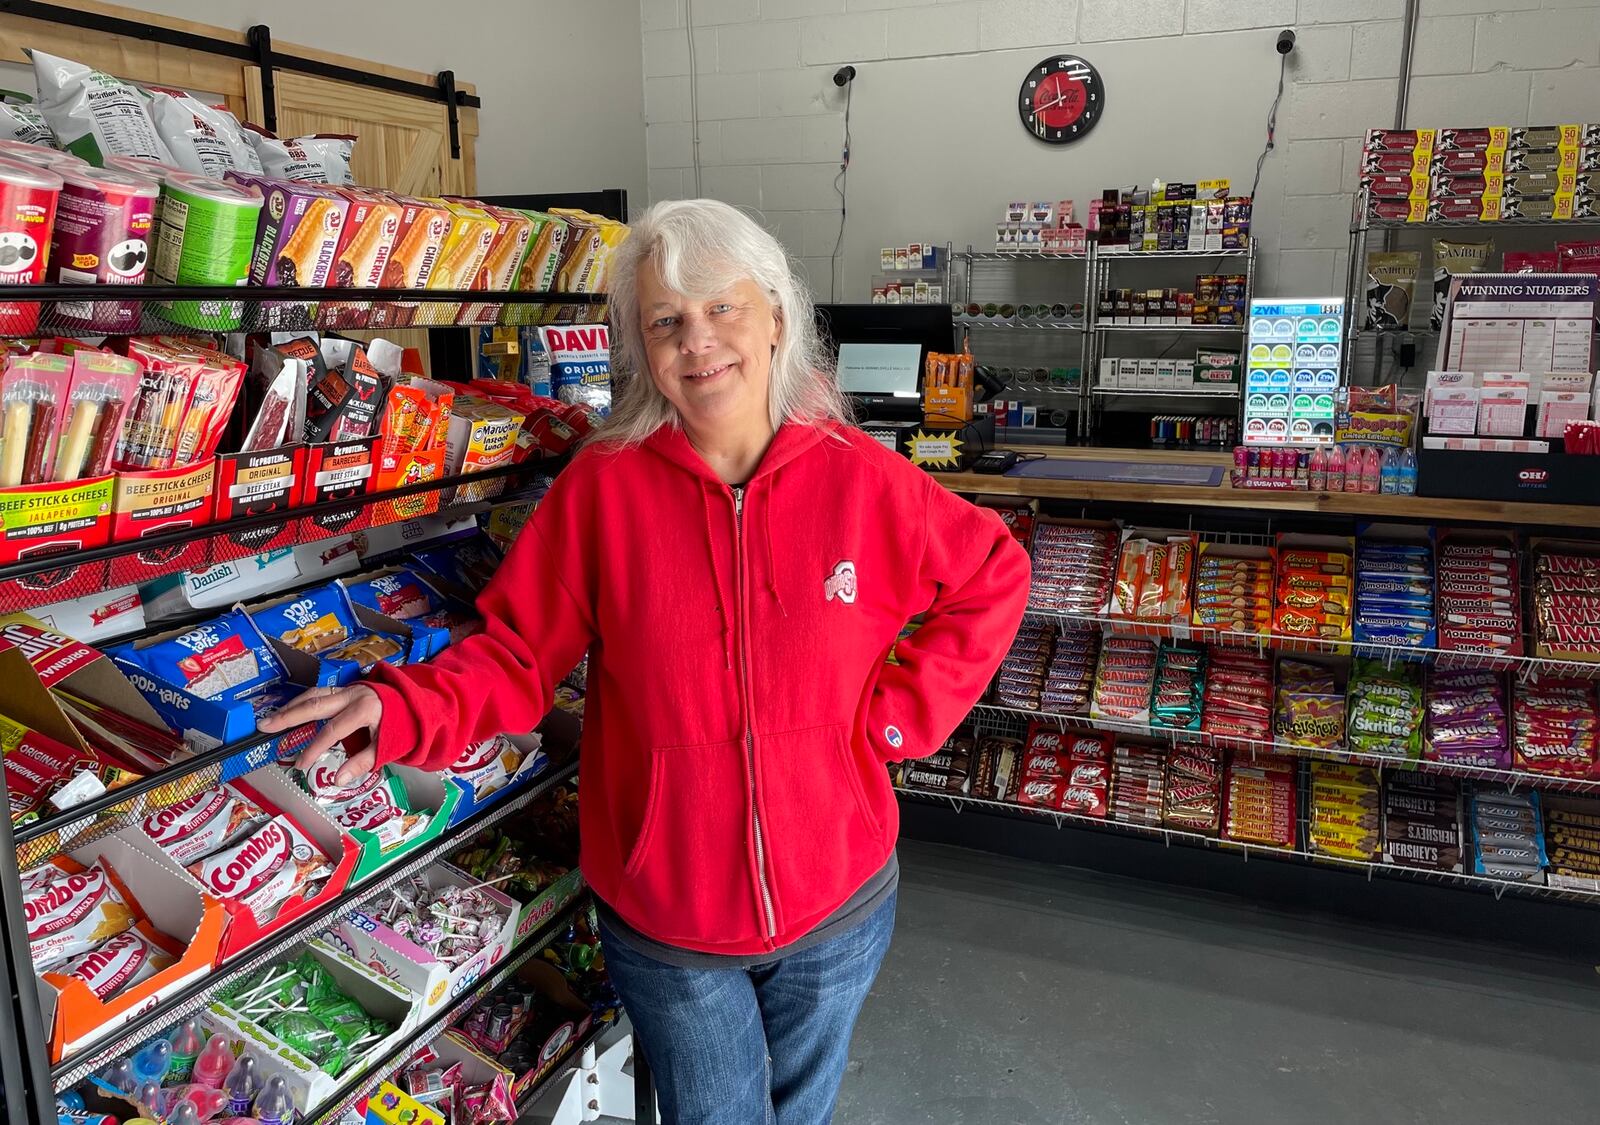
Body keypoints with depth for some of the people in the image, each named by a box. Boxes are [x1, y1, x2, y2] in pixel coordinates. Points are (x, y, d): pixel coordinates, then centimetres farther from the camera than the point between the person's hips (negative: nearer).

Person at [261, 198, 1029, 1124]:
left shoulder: (859, 477, -12)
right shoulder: (604, 489, -13)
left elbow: (993, 577, 1)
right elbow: (518, 655, -8)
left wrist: (900, 711, -7)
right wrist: (405, 709, -26)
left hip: (837, 901, 2)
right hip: (667, 917, -1)